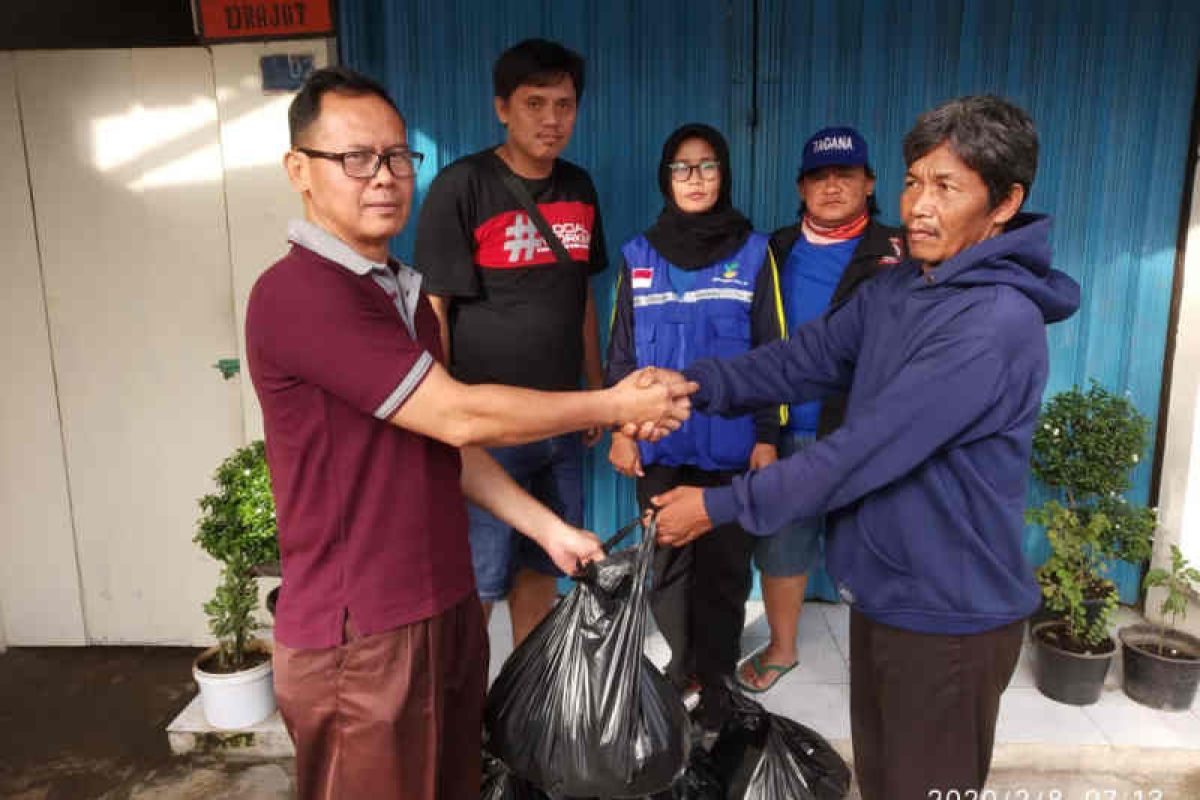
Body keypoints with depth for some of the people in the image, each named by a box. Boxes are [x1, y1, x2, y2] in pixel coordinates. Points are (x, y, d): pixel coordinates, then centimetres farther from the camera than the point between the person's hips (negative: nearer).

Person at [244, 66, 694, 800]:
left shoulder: (404, 290, 11)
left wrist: (551, 530, 9)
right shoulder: (294, 294, -19)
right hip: (361, 638, -8)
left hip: (446, 610, 8)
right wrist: (617, 406, -12)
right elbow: (459, 417, -22)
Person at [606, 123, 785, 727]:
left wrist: (768, 437, -2)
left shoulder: (753, 252, 4)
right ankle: (684, 666, 27)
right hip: (659, 443, 2)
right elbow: (621, 349, 10)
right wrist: (620, 429, 3)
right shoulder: (639, 255, 8)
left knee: (724, 565, 6)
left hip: (731, 443, -1)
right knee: (666, 564, 7)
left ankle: (715, 678, 22)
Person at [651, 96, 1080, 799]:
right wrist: (688, 386, -16)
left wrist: (722, 505, -22)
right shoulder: (897, 289, 3)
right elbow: (802, 361, -2)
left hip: (948, 615, -7)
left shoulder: (996, 326, -26)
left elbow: (865, 451, -28)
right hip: (882, 590, 8)